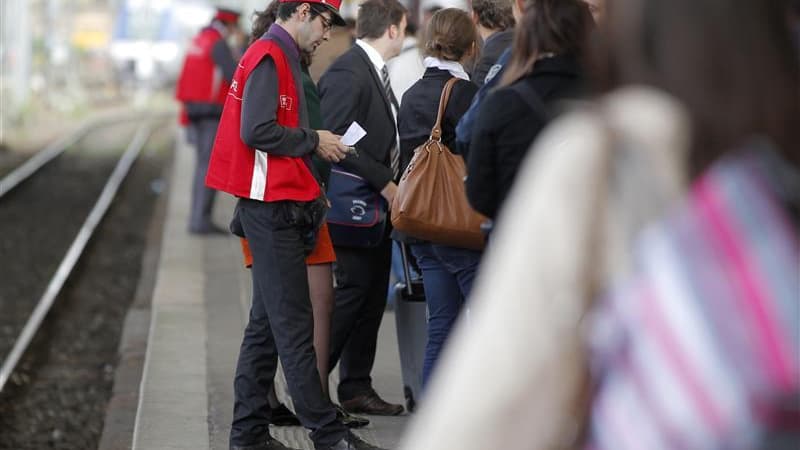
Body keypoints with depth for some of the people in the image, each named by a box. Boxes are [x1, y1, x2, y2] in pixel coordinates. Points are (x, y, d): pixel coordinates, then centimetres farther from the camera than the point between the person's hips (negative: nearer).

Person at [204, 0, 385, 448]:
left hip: (279, 207, 11)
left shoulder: (279, 58, 19)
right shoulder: (269, 58, -12)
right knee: (295, 326, -6)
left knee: (267, 324, 12)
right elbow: (256, 131, -22)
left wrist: (310, 189, 13)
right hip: (272, 206, -11)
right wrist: (314, 140, -10)